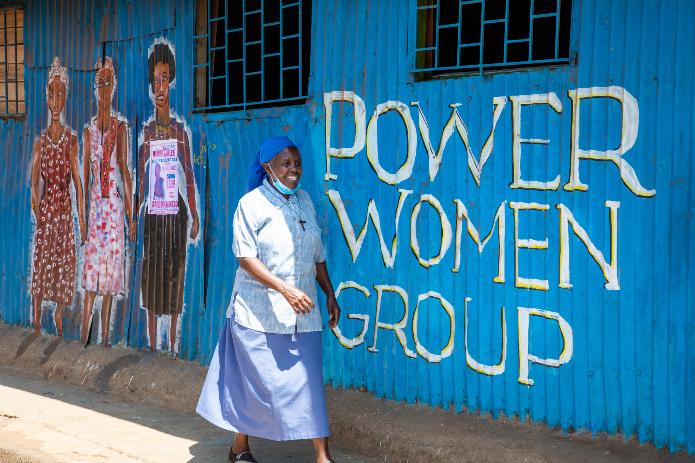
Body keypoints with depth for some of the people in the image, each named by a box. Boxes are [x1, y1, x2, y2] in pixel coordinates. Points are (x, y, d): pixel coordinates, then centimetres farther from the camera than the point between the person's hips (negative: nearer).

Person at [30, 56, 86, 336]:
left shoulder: (71, 139, 2)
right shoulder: (41, 140, 3)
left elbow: (77, 180, 1)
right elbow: (34, 182, 3)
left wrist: (81, 218, -3)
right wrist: (36, 207, -14)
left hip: (65, 208, 0)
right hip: (45, 208, 0)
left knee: (64, 261, 3)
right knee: (41, 261, 1)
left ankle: (59, 313, 17)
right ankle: (37, 321, 8)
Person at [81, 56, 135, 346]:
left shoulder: (120, 128, 4)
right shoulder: (88, 130, 9)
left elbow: (125, 170, 1)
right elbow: (85, 174, 9)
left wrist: (130, 216, -2)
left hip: (115, 204, -1)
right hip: (95, 203, 1)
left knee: (110, 265, 2)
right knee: (92, 265, -3)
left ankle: (105, 337, 11)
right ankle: (84, 335, -1)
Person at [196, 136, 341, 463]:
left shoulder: (304, 201, 10)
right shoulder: (252, 203, -7)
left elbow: (317, 255, 15)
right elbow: (246, 257, -13)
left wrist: (330, 295, 11)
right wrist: (285, 289, -21)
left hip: (301, 313, 4)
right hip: (259, 311, -4)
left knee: (308, 381, 1)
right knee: (253, 381, 6)